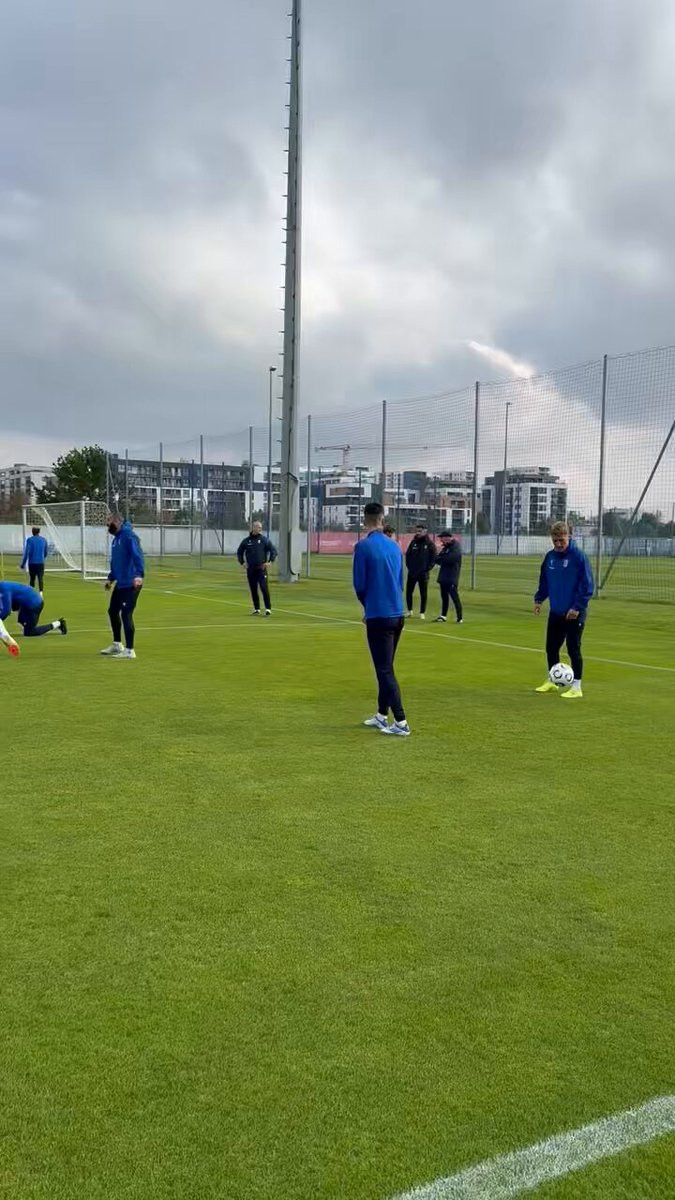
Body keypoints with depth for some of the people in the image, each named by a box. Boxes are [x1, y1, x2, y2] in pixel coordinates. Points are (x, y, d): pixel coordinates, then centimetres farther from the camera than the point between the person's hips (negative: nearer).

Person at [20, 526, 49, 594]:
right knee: (41, 579, -6)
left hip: (32, 563, -1)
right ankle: (41, 592, -25)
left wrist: (23, 564, -2)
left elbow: (26, 553, -7)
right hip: (41, 563, 1)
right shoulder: (44, 540, 7)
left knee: (32, 579, 12)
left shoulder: (29, 540, -3)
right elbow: (46, 552, 15)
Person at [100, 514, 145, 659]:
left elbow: (138, 555, -26)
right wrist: (111, 578, 22)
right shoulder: (116, 538, 15)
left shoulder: (128, 535, -15)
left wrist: (139, 575, -37)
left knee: (126, 614, -8)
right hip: (120, 584, 10)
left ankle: (129, 650, 0)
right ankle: (117, 644, 32)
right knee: (112, 611, 17)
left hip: (131, 584, -10)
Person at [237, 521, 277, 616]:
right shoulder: (246, 540, 7)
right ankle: (256, 609, 15)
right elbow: (239, 552, 20)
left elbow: (273, 550, 2)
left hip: (261, 568, -3)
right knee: (253, 590, 6)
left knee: (264, 588, -11)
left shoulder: (264, 540, 1)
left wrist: (269, 561, -6)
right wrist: (242, 562, 11)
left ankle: (268, 609, -9)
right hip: (250, 569, 3)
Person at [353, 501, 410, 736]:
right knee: (385, 667, 18)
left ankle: (401, 723, -4)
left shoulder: (363, 546, -10)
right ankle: (382, 716, 26)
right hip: (397, 614, 6)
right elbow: (400, 582, 13)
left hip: (378, 617, -6)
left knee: (385, 670, -2)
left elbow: (359, 584, -8)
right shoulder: (395, 546, 9)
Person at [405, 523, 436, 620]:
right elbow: (407, 555, 9)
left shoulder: (430, 543, -3)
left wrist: (428, 568, -9)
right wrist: (409, 566, 0)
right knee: (409, 592, 3)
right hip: (412, 572, 3)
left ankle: (422, 613, 11)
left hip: (423, 573, -3)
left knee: (423, 594, 4)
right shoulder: (413, 542, 6)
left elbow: (433, 557, -3)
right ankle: (409, 611, 17)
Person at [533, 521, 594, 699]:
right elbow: (544, 581, 16)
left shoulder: (579, 556, -13)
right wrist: (539, 599, 4)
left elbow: (587, 585, -15)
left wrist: (578, 607, -19)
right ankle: (551, 681, 29)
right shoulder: (550, 556, 5)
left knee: (573, 649, 0)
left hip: (574, 613, -6)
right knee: (551, 647, 12)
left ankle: (576, 687, 9)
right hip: (555, 612, 6)